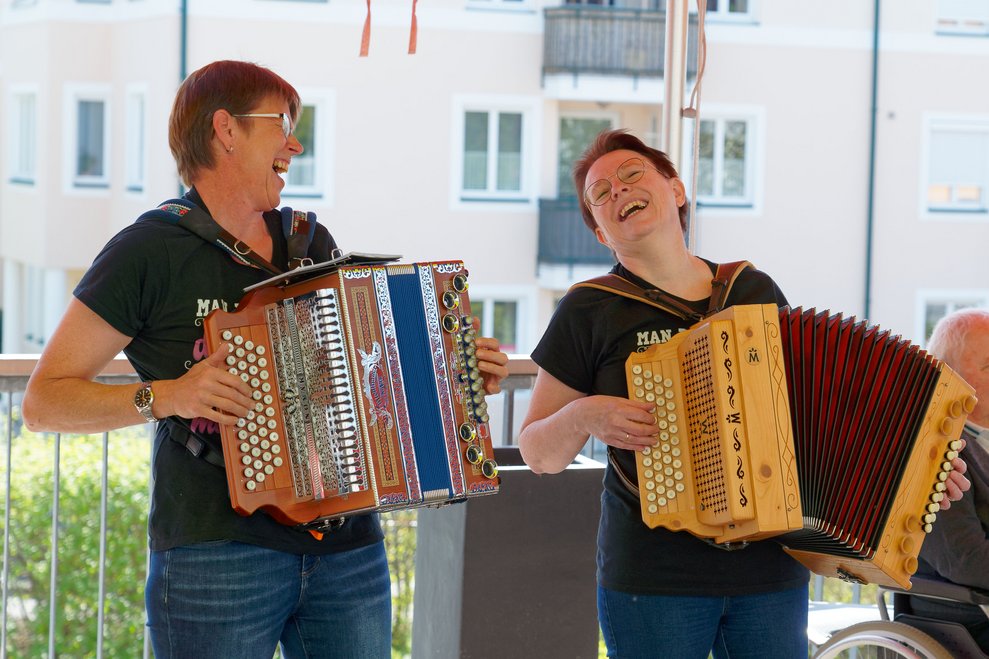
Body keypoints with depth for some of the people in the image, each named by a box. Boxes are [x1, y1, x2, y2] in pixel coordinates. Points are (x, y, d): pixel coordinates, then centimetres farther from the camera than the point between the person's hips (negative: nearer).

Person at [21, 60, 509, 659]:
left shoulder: (312, 243, 14)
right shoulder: (150, 251, -5)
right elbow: (43, 401, -5)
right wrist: (164, 395, -19)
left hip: (350, 551, 6)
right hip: (216, 558, -5)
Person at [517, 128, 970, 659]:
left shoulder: (756, 292, 7)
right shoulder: (589, 311, -2)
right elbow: (537, 454, 3)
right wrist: (583, 416, -17)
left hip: (771, 571, 3)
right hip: (652, 577, -3)